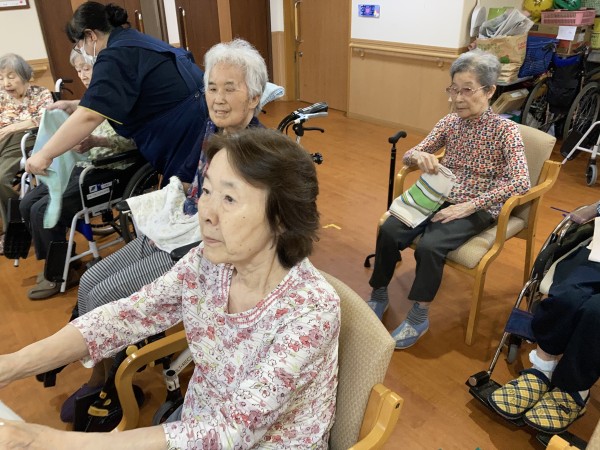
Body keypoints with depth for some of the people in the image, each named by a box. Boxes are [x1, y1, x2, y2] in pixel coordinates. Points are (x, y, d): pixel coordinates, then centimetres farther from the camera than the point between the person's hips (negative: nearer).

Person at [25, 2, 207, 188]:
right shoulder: (135, 42, 19)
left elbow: (89, 116, -21)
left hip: (189, 138, -10)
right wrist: (75, 105, 23)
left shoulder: (116, 55, -13)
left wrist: (44, 155, -13)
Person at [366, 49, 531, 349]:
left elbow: (520, 183, -22)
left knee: (429, 246, -31)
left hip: (476, 209, -4)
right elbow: (408, 156, 4)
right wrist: (419, 156, -22)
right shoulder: (450, 122, 3)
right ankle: (378, 296, 1)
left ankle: (419, 317, -10)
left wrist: (468, 206, -26)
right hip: (440, 197, 4)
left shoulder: (505, 130, -10)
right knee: (389, 231, -20)